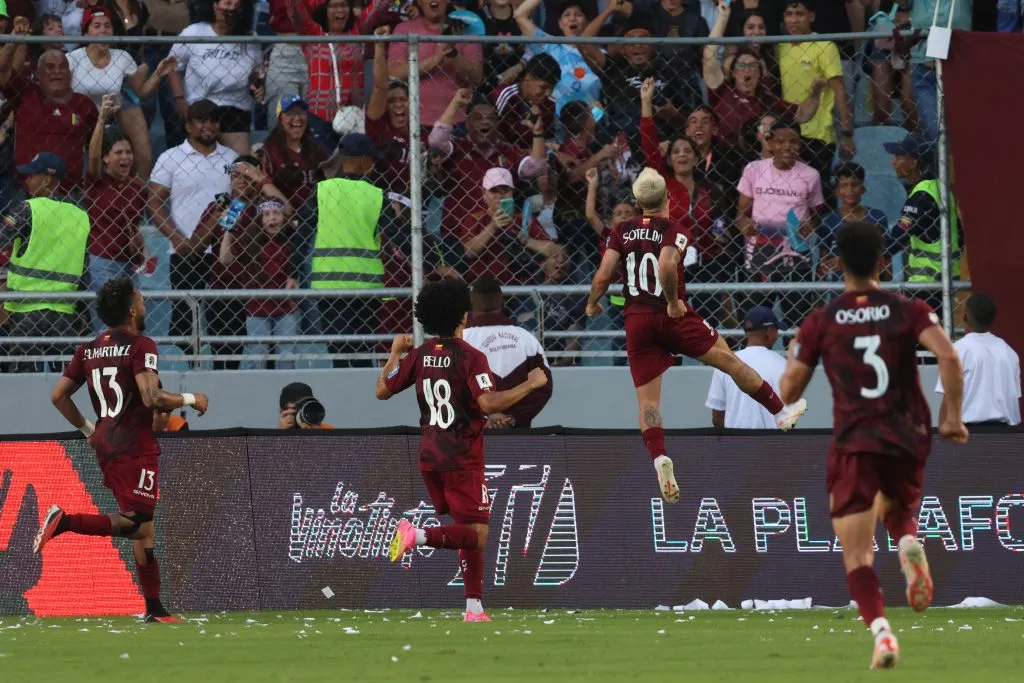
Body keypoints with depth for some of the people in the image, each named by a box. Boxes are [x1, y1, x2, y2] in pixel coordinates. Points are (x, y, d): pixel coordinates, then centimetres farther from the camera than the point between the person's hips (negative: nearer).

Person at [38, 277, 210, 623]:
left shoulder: (88, 350, 12)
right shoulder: (141, 346, -10)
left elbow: (58, 395, 13)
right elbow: (151, 398, -21)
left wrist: (87, 429, 24)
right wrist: (190, 399, -5)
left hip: (106, 448, 8)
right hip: (136, 448, -8)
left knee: (144, 528, 11)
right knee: (134, 522, -11)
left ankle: (154, 608, 10)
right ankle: (64, 521, -26)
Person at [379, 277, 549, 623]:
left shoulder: (419, 355, 4)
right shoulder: (470, 357, -13)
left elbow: (382, 390, 9)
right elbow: (488, 403, -25)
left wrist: (395, 353, 23)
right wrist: (530, 385, -15)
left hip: (430, 458, 7)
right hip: (463, 460, -7)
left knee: (469, 533, 14)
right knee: (476, 534, -7)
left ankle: (474, 606, 9)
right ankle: (418, 535, -28)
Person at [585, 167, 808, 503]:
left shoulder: (622, 232, 5)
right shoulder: (676, 231, -5)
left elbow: (603, 277, -2)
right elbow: (666, 266, -25)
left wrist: (592, 304, 16)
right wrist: (673, 300, -11)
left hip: (636, 321, 3)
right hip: (673, 316, -3)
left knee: (647, 401, 2)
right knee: (730, 361, 13)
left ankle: (659, 458, -20)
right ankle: (782, 412, 24)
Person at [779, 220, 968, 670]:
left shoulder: (820, 322, 0)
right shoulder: (908, 312, 1)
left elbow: (788, 392, 2)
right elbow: (948, 356, -15)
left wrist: (795, 354, 23)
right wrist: (952, 417, -5)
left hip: (854, 443, -2)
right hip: (908, 438, 2)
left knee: (856, 555, -1)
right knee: (897, 511, 31)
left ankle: (881, 631, -25)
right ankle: (910, 546, -5)